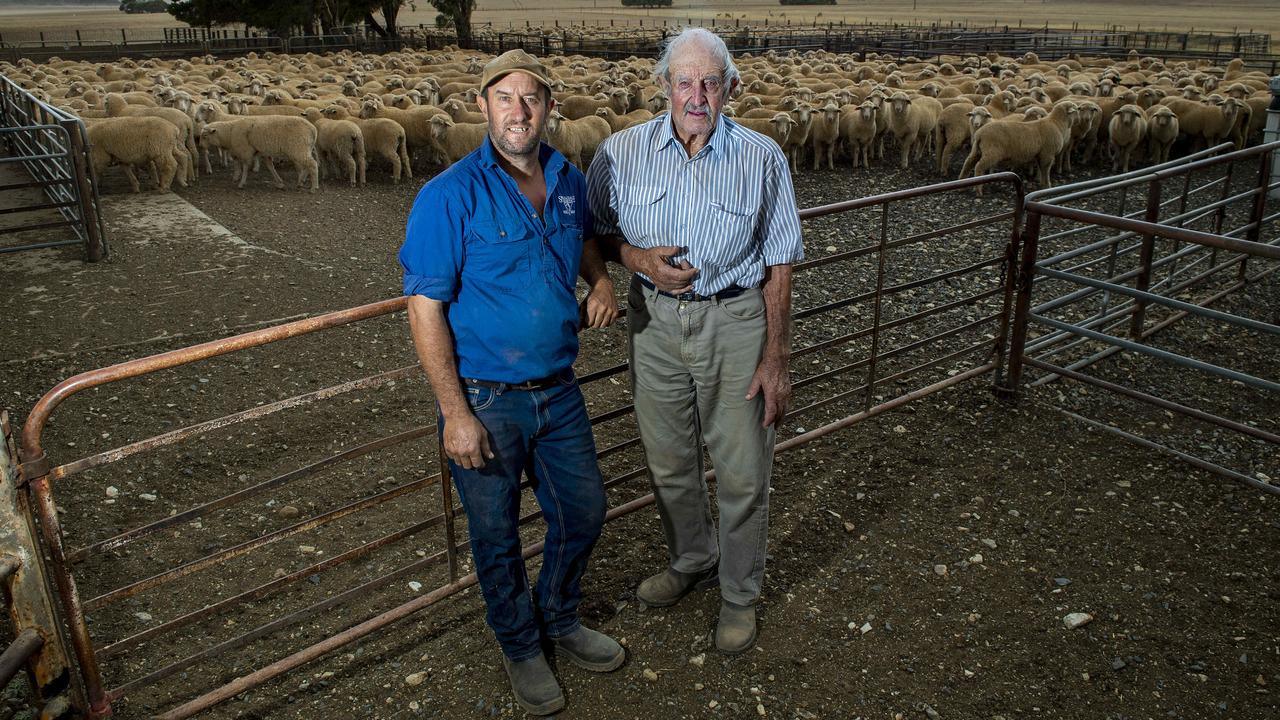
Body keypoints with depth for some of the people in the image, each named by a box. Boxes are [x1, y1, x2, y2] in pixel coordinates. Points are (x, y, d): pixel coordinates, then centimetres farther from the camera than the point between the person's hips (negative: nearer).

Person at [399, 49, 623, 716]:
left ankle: (559, 620, 45)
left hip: (558, 391, 6)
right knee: (496, 536, 13)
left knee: (584, 512, 18)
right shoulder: (450, 195, -16)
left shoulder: (569, 182, 3)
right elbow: (426, 308, -16)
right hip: (485, 402, -5)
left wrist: (600, 279, 4)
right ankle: (520, 646, 39)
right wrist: (455, 414, -19)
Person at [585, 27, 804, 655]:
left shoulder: (761, 158, -7)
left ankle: (740, 591, 30)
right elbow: (594, 233, 8)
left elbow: (777, 266, -4)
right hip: (655, 321, 2)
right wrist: (638, 258, -14)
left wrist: (776, 361, -6)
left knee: (742, 472, 6)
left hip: (735, 323, -2)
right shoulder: (622, 152, -4)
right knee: (669, 462, 17)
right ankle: (692, 561, 44)